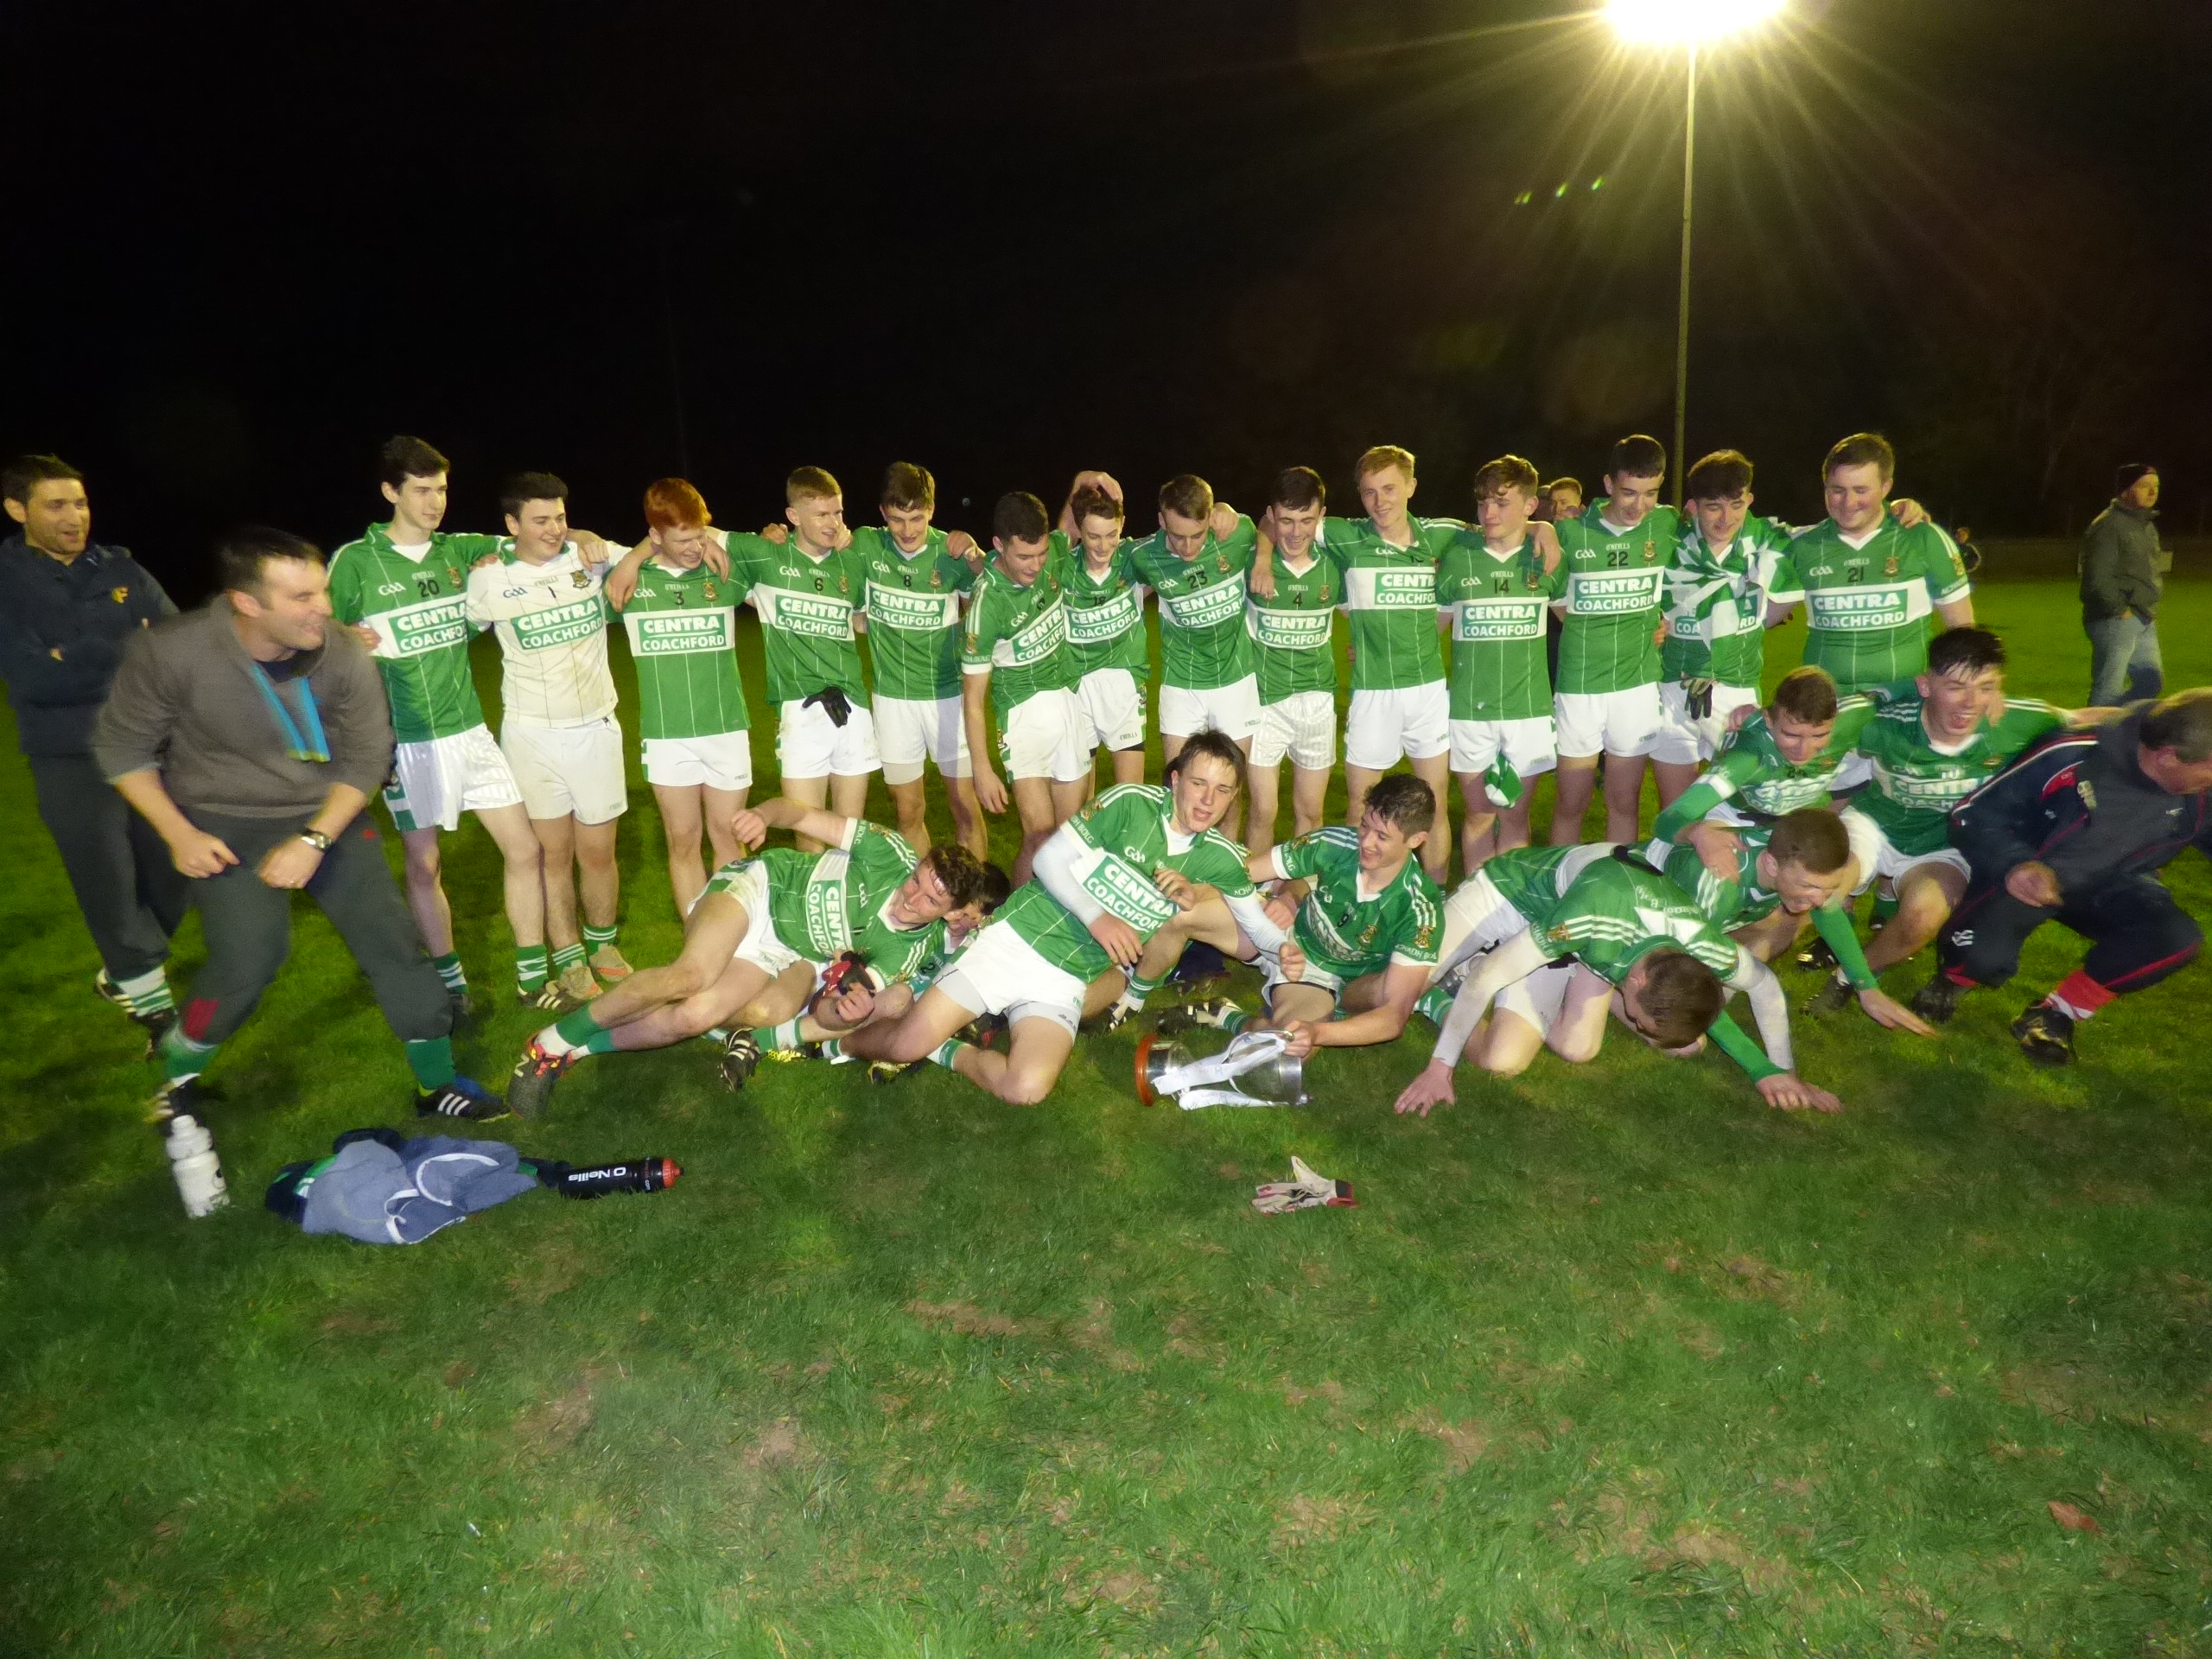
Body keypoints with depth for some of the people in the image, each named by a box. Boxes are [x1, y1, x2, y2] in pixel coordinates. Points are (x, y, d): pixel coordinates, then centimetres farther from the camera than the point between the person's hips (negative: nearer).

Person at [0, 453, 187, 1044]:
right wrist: (129, 651, -12)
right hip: (72, 763, -4)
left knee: (171, 883, 10)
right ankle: (151, 1003, 14)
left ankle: (125, 975, 35)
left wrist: (82, 659, -15)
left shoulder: (121, 569, 6)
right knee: (111, 890, -2)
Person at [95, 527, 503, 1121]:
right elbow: (122, 747, -6)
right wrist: (178, 833, -14)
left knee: (391, 937, -3)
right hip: (225, 823, -2)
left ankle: (437, 1083, 12)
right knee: (248, 958, -17)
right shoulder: (169, 652, -21)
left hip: (326, 815, 2)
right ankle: (178, 1075, 14)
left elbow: (366, 758, -7)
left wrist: (315, 839, -17)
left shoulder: (345, 655, -18)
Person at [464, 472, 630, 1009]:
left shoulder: (592, 557, -3)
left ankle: (603, 944, 31)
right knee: (554, 853, 7)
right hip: (530, 734, -1)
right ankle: (571, 965, 18)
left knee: (598, 852, 9)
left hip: (595, 728, 1)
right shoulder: (488, 579, -4)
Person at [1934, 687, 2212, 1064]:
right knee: (1983, 958, -31)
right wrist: (2013, 865, -38)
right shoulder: (2071, 758, -28)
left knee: (2177, 939, -26)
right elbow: (1972, 814, -21)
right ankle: (1953, 981, 10)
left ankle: (2055, 1015, -5)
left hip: (2109, 883, 5)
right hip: (2027, 874, -5)